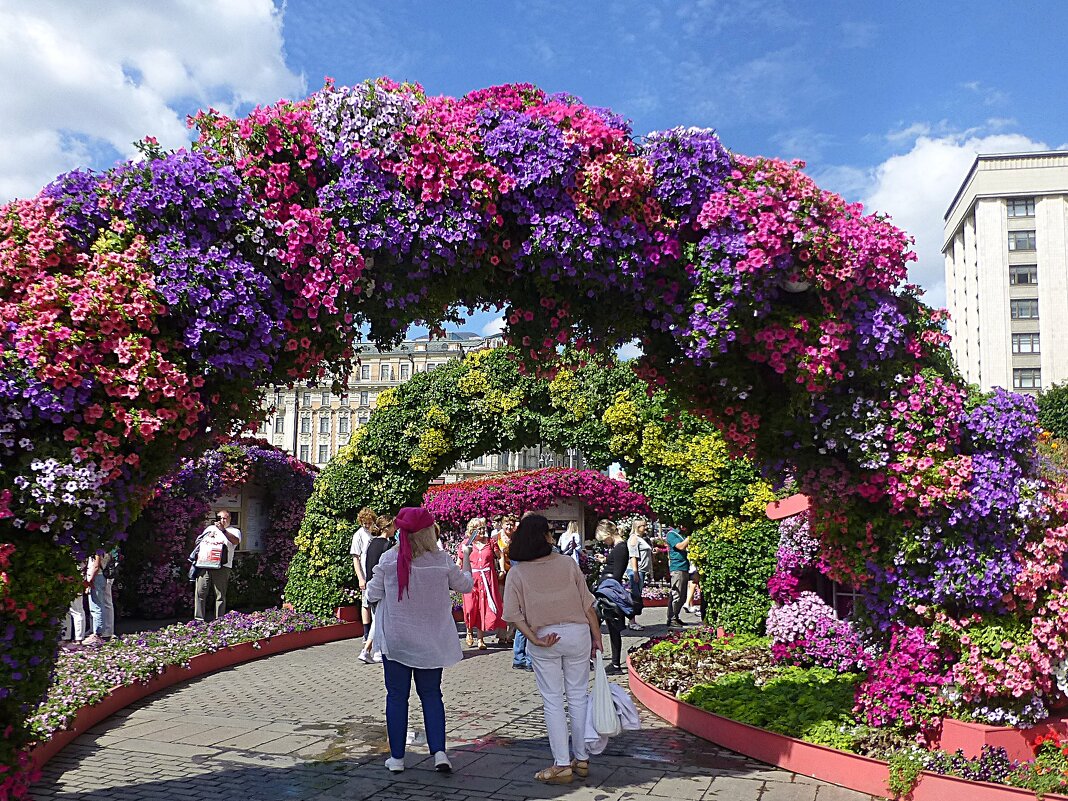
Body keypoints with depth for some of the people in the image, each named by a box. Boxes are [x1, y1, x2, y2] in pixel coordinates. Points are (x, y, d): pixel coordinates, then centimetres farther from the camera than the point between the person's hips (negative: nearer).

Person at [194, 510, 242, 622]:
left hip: (222, 566, -3)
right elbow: (198, 541, 23)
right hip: (204, 565, 3)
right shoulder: (210, 528, 24)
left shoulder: (234, 531, 11)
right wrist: (208, 537, 3)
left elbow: (236, 541, -10)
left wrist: (223, 530, -21)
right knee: (200, 592, -3)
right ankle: (199, 618, 2)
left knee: (220, 595, -3)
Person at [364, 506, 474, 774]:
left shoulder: (388, 559, -11)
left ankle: (397, 757, 13)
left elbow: (372, 595, -3)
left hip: (395, 639, 0)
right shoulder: (442, 561, -11)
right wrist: (466, 557, 21)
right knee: (431, 695, 13)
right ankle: (439, 752, 3)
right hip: (430, 641, 0)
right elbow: (465, 585, 5)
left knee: (396, 696, 10)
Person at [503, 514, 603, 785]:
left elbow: (514, 613, -13)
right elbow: (587, 605, -1)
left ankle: (562, 765, 9)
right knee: (578, 697, 13)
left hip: (542, 640, -1)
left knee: (553, 701, 7)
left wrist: (534, 638, -13)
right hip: (577, 634, 1)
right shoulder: (567, 564, -4)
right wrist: (597, 639, 4)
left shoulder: (517, 573, -5)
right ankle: (582, 759, 22)